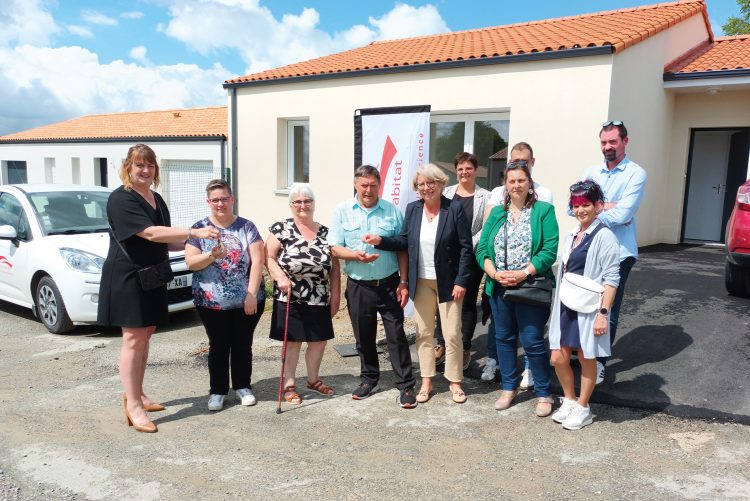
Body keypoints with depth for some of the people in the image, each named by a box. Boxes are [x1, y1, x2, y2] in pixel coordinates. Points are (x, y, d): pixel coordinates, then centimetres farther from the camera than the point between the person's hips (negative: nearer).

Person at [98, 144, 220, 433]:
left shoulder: (157, 200, 14)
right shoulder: (121, 199, -13)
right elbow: (151, 233, -26)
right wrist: (194, 232, -32)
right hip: (127, 277, -8)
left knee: (146, 335, 13)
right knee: (134, 338, -7)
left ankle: (136, 394, 25)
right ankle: (133, 407, -1)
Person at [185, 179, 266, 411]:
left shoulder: (246, 227, 0)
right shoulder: (199, 228, 2)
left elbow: (257, 261, -6)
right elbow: (190, 262, -4)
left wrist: (252, 293, -13)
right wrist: (212, 255, -22)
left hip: (248, 300, 0)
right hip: (211, 302, 0)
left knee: (243, 345, 12)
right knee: (218, 346, 9)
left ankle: (242, 386, 28)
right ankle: (217, 390, 22)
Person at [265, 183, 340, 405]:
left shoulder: (325, 233, 6)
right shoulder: (281, 229, -3)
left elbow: (334, 268, 8)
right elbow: (268, 258, -6)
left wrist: (335, 296, 6)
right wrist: (280, 277, -23)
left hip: (319, 301, 4)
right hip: (289, 299, -4)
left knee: (319, 341, 12)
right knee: (293, 342, 3)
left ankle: (313, 380, 34)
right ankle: (289, 385, 20)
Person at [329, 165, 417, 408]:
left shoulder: (392, 211, 0)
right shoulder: (342, 211, 1)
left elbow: (402, 250, 3)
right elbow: (335, 248, -1)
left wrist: (403, 283, -2)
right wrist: (355, 255, -21)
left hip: (388, 284, -1)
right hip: (358, 286, 1)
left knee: (396, 335, 1)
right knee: (363, 336, 14)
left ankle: (406, 385, 11)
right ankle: (369, 379, 31)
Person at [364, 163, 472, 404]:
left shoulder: (455, 208, -10)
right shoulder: (412, 209, 2)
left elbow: (466, 247, -10)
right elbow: (405, 241, 6)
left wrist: (461, 281, -14)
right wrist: (380, 240, -10)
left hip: (448, 282, -4)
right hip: (421, 282, 4)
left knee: (452, 334, 3)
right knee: (424, 333, 12)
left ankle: (455, 382, 20)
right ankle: (426, 382, 24)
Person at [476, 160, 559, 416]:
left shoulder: (543, 210, -2)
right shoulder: (497, 213, 10)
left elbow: (550, 250, -11)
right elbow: (482, 249, 4)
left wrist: (524, 274, -20)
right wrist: (495, 274, -13)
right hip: (499, 288, 5)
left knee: (533, 342, -1)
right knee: (504, 338, 14)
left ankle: (543, 394, 17)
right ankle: (509, 388, 30)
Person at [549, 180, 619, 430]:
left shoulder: (604, 236, -11)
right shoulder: (571, 236, 12)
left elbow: (611, 278, -14)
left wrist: (603, 312, -18)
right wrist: (557, 305, 15)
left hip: (588, 309, -6)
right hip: (566, 306, 7)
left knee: (586, 358, 7)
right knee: (559, 357, 8)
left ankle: (582, 408, 24)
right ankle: (569, 400, 30)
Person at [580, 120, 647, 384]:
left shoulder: (636, 174, -6)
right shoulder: (591, 173, 10)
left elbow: (623, 215, -18)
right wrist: (608, 207, -13)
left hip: (619, 252, -4)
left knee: (608, 311, 5)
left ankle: (600, 362, 19)